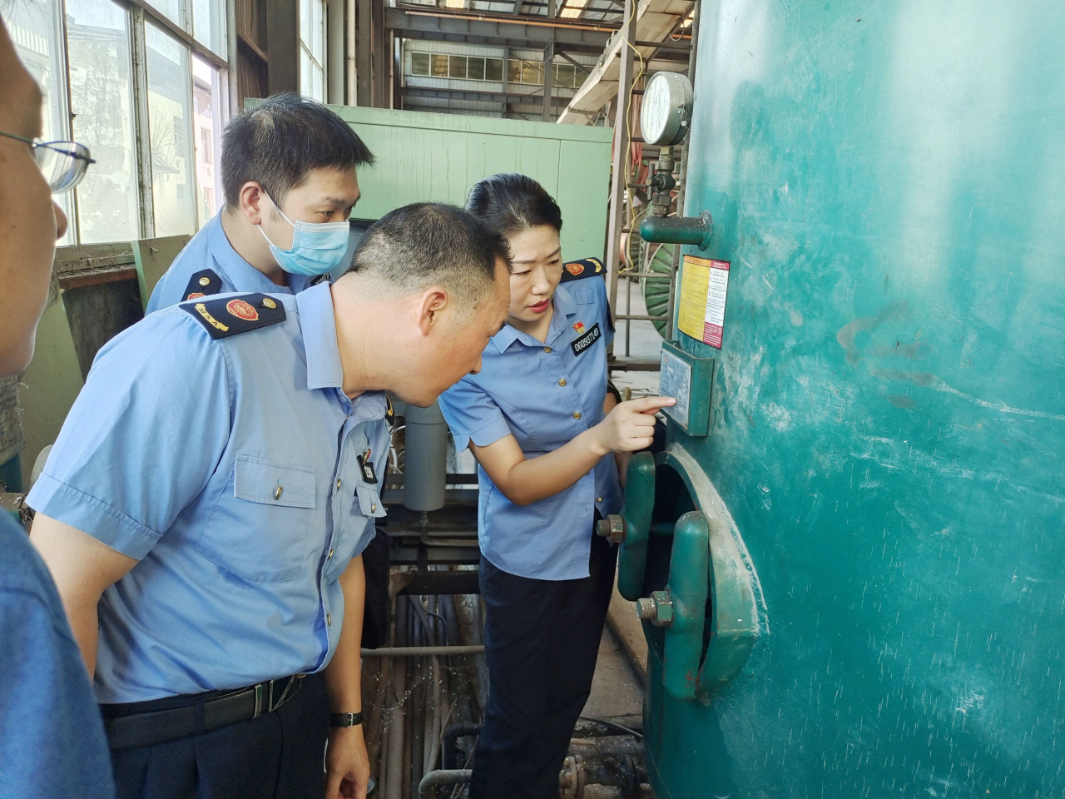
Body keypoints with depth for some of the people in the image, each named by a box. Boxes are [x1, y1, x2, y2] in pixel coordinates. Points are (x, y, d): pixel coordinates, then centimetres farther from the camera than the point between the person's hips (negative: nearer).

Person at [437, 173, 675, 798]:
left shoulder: (586, 292, -11)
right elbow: (517, 483, -26)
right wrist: (600, 439, -41)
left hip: (598, 536, 6)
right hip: (528, 559, -5)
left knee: (568, 698, 25)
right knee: (519, 721, 11)